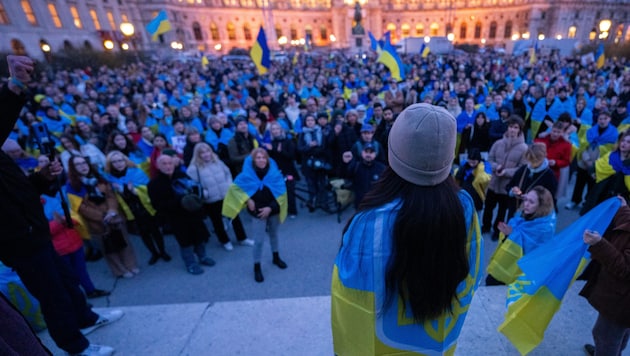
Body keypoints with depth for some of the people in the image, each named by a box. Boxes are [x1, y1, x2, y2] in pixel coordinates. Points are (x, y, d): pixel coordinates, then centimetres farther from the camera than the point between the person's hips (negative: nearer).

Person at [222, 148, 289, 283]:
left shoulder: (274, 173, -11)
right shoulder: (248, 174, -13)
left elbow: (281, 192, -10)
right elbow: (235, 187, -3)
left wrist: (270, 207, -18)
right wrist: (247, 200, -12)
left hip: (273, 210, 2)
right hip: (257, 212, -2)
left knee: (274, 234, 21)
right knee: (259, 240, -1)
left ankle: (276, 257, 44)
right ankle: (257, 267, 17)